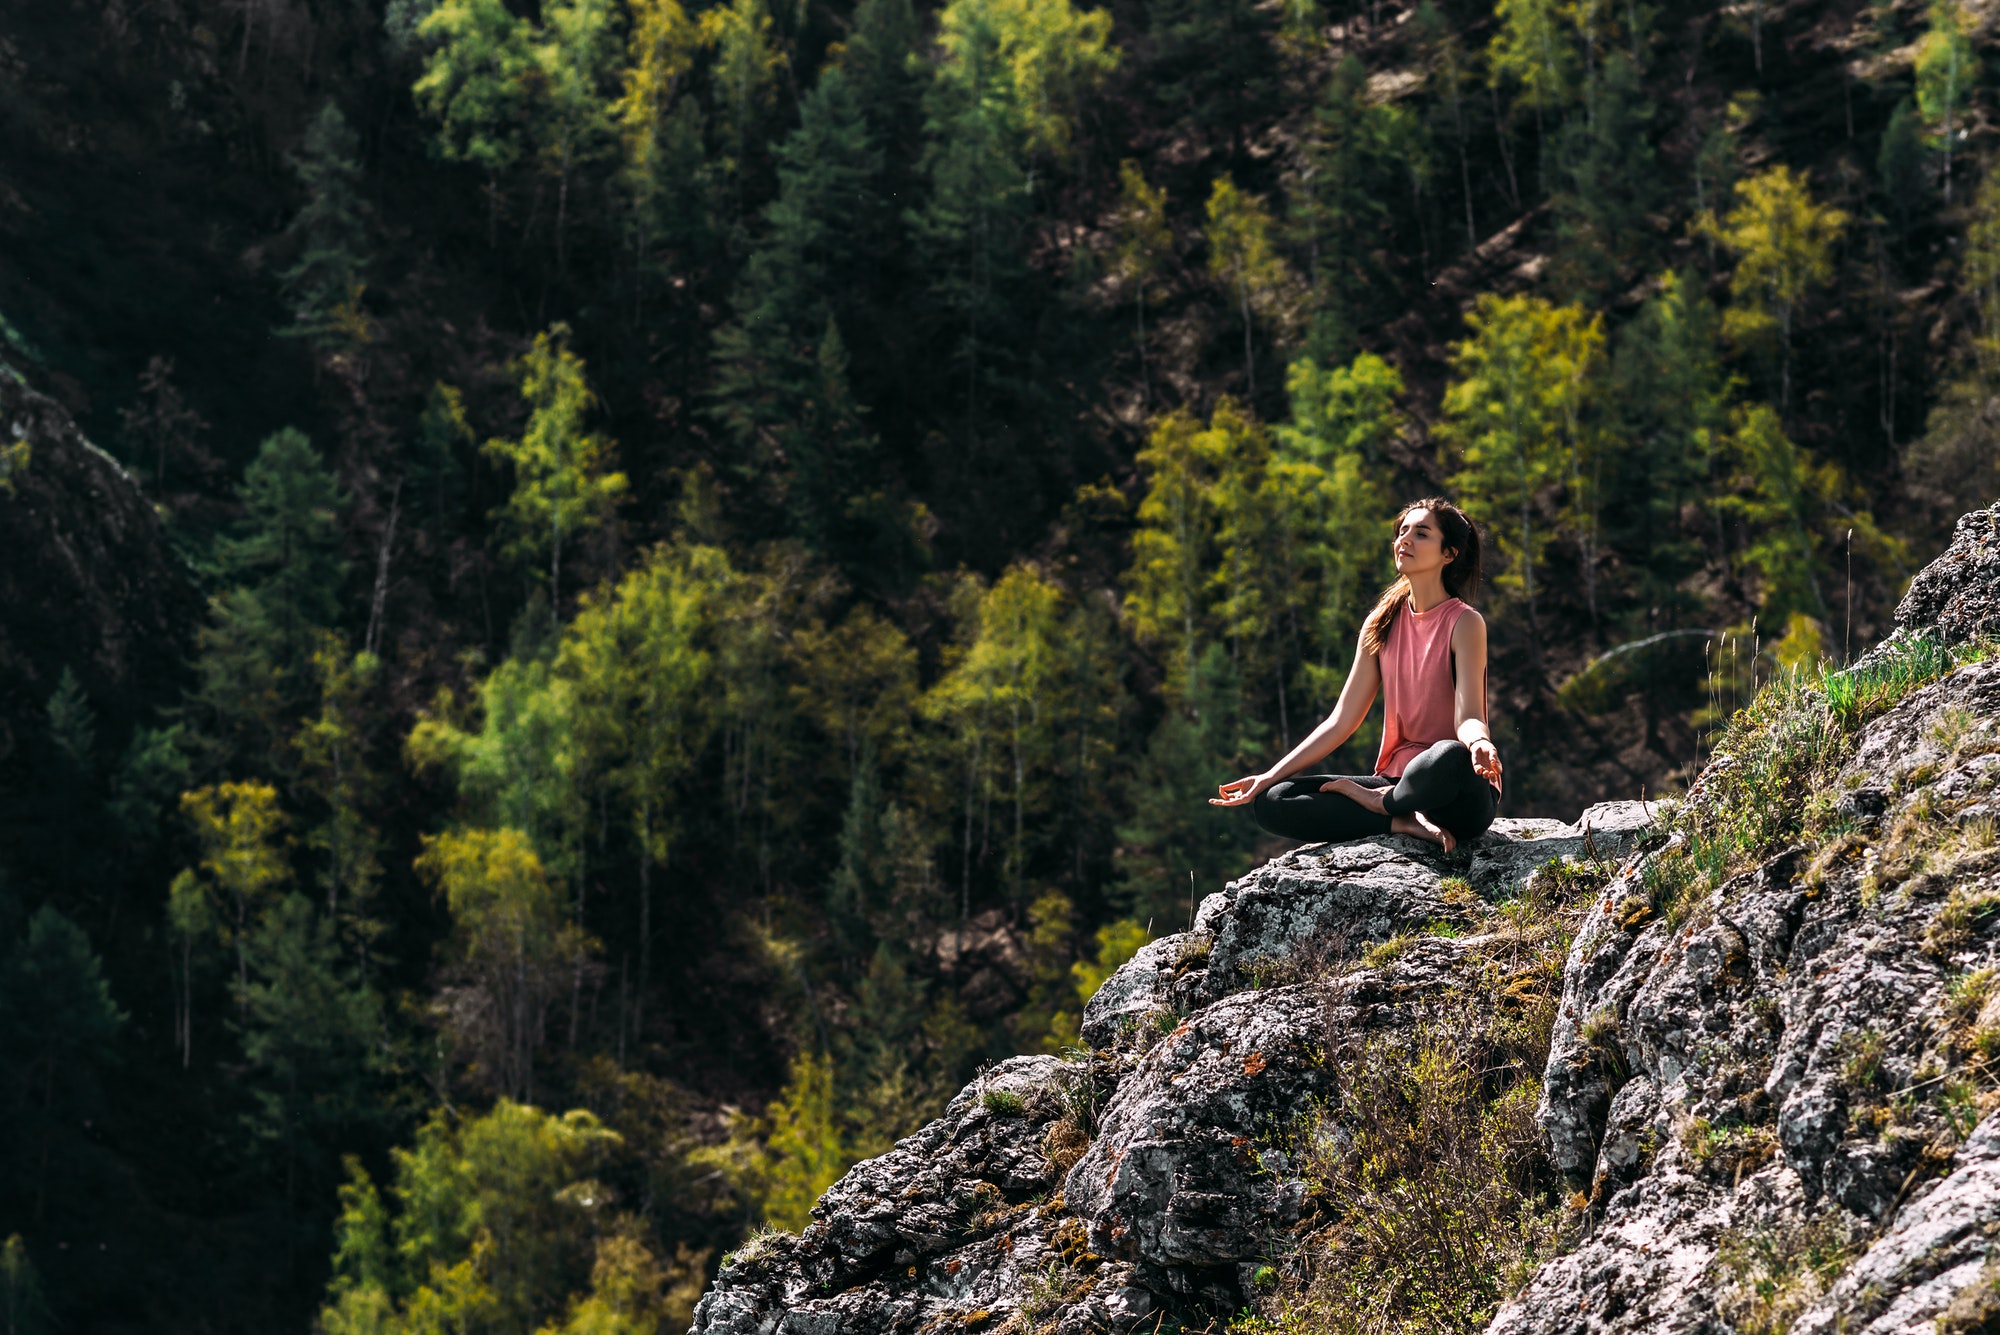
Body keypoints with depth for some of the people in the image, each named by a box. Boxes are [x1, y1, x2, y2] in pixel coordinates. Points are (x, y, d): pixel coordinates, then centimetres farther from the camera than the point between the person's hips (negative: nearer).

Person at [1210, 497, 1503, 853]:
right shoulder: (1382, 624, 12)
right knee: (1271, 801, -13)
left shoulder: (1464, 623, -5)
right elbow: (1341, 722, 11)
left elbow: (1468, 718, -16)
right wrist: (1269, 777, 4)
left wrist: (1479, 743, -41)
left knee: (1450, 757, -43)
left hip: (1456, 796, -5)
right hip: (1397, 779, 5)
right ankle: (1404, 822, -21)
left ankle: (1380, 802, -11)